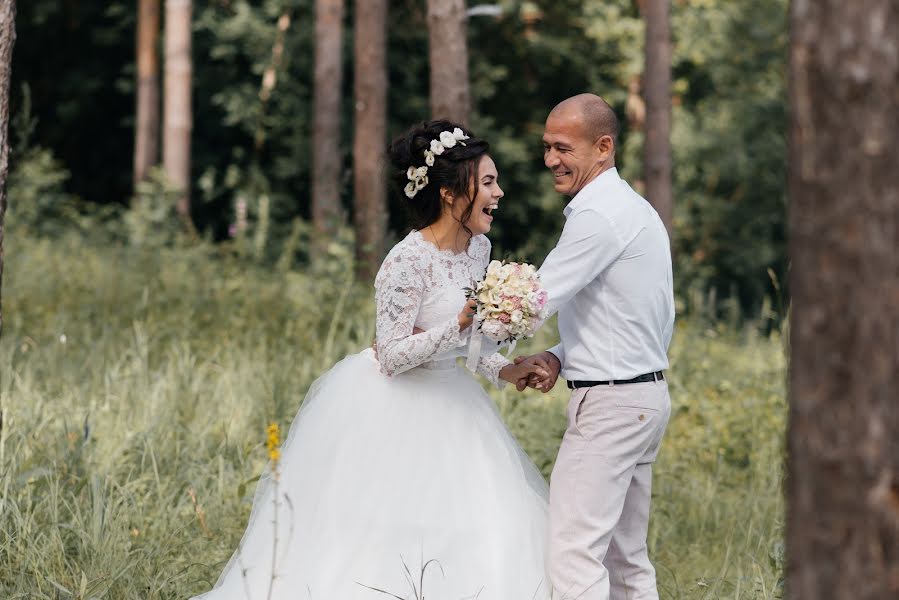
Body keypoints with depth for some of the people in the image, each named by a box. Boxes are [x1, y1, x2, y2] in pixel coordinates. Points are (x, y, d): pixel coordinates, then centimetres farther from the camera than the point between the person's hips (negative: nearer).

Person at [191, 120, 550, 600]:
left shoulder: (478, 248, 1)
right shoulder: (407, 262, -24)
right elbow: (391, 357, -22)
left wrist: (503, 370, 0)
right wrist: (460, 325, -30)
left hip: (443, 399, 8)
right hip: (390, 406, -8)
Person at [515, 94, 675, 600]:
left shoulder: (599, 216, -16)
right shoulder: (636, 209, 16)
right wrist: (563, 356, 8)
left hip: (609, 405, -10)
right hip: (647, 396, 10)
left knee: (574, 551, -13)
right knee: (626, 558, 12)